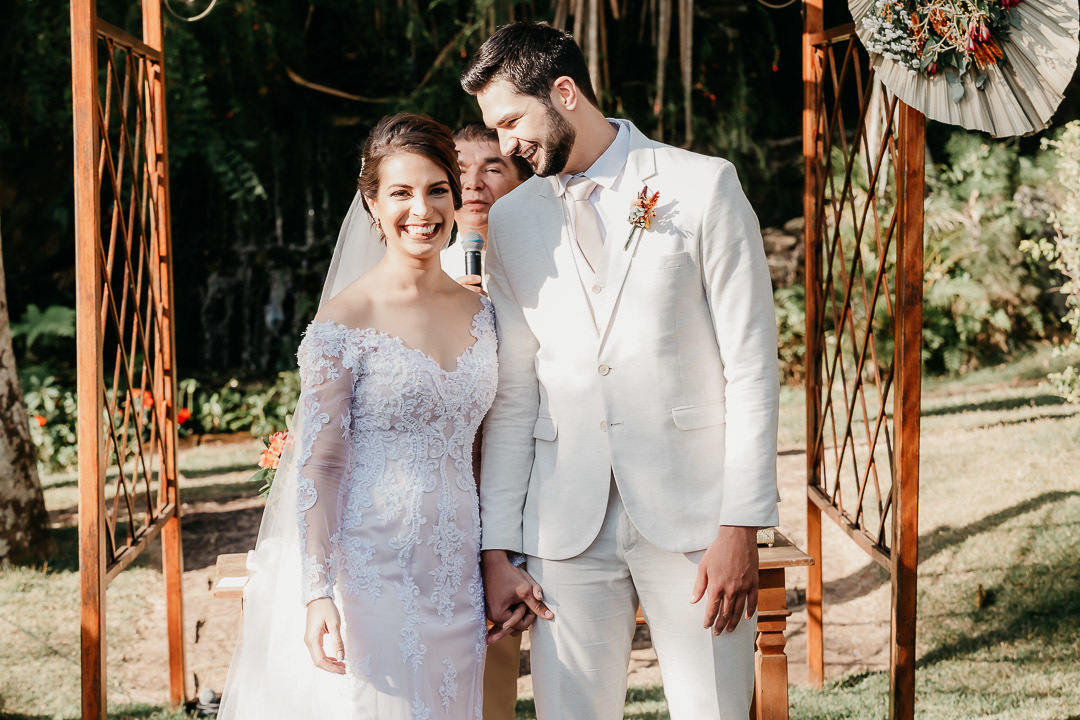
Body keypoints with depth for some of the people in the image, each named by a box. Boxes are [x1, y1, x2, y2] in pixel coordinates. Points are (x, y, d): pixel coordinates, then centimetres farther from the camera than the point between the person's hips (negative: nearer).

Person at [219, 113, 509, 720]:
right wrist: (317, 593, -19)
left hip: (455, 578, 5)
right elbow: (317, 464, -11)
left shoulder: (481, 313, 8)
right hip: (369, 574, -5)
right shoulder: (345, 322, -9)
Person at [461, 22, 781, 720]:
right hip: (566, 523, 3)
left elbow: (751, 367, -3)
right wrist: (498, 548, 4)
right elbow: (512, 395, 10)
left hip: (691, 507, -3)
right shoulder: (510, 221, 11)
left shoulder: (703, 186, 0)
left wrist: (742, 525, -10)